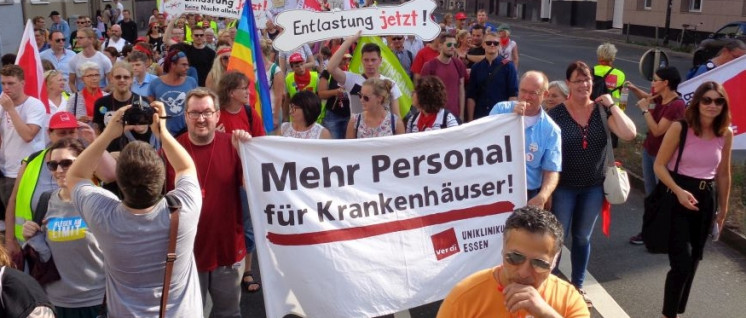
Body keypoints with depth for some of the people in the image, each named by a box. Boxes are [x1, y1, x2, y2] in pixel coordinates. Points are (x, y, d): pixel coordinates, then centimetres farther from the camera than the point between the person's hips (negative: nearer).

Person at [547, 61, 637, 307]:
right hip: (564, 187, -3)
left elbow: (629, 134, -15)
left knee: (582, 237, 17)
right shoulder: (557, 114, -11)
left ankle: (577, 285, 35)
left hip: (593, 187, 3)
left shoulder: (602, 111, -3)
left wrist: (612, 105, -15)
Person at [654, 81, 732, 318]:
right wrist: (678, 191, -23)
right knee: (682, 262, -9)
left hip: (706, 199, 5)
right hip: (677, 197, -5)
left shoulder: (726, 134, 1)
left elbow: (723, 174, 12)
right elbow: (659, 165, -10)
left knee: (693, 261, 14)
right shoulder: (680, 128, -12)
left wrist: (723, 208, 17)